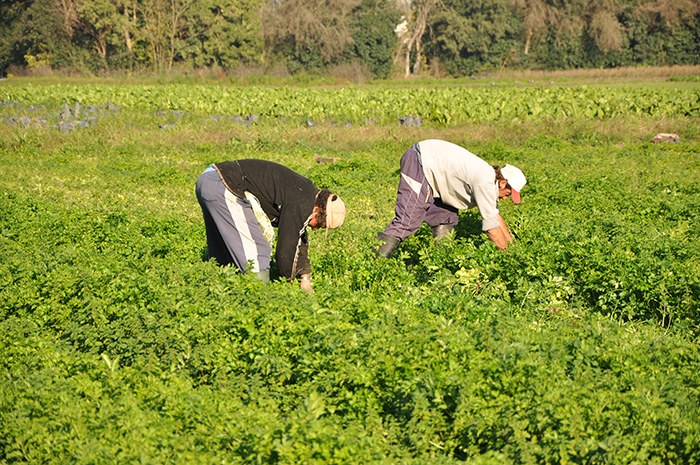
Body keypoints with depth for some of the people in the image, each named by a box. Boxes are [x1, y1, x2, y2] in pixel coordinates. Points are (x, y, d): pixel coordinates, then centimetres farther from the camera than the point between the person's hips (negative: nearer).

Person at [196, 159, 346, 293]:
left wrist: (306, 279, 24)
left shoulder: (305, 190, 16)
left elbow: (298, 238, 26)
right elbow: (286, 248, -10)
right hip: (224, 188, -11)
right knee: (256, 249, -7)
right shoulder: (301, 206, -14)